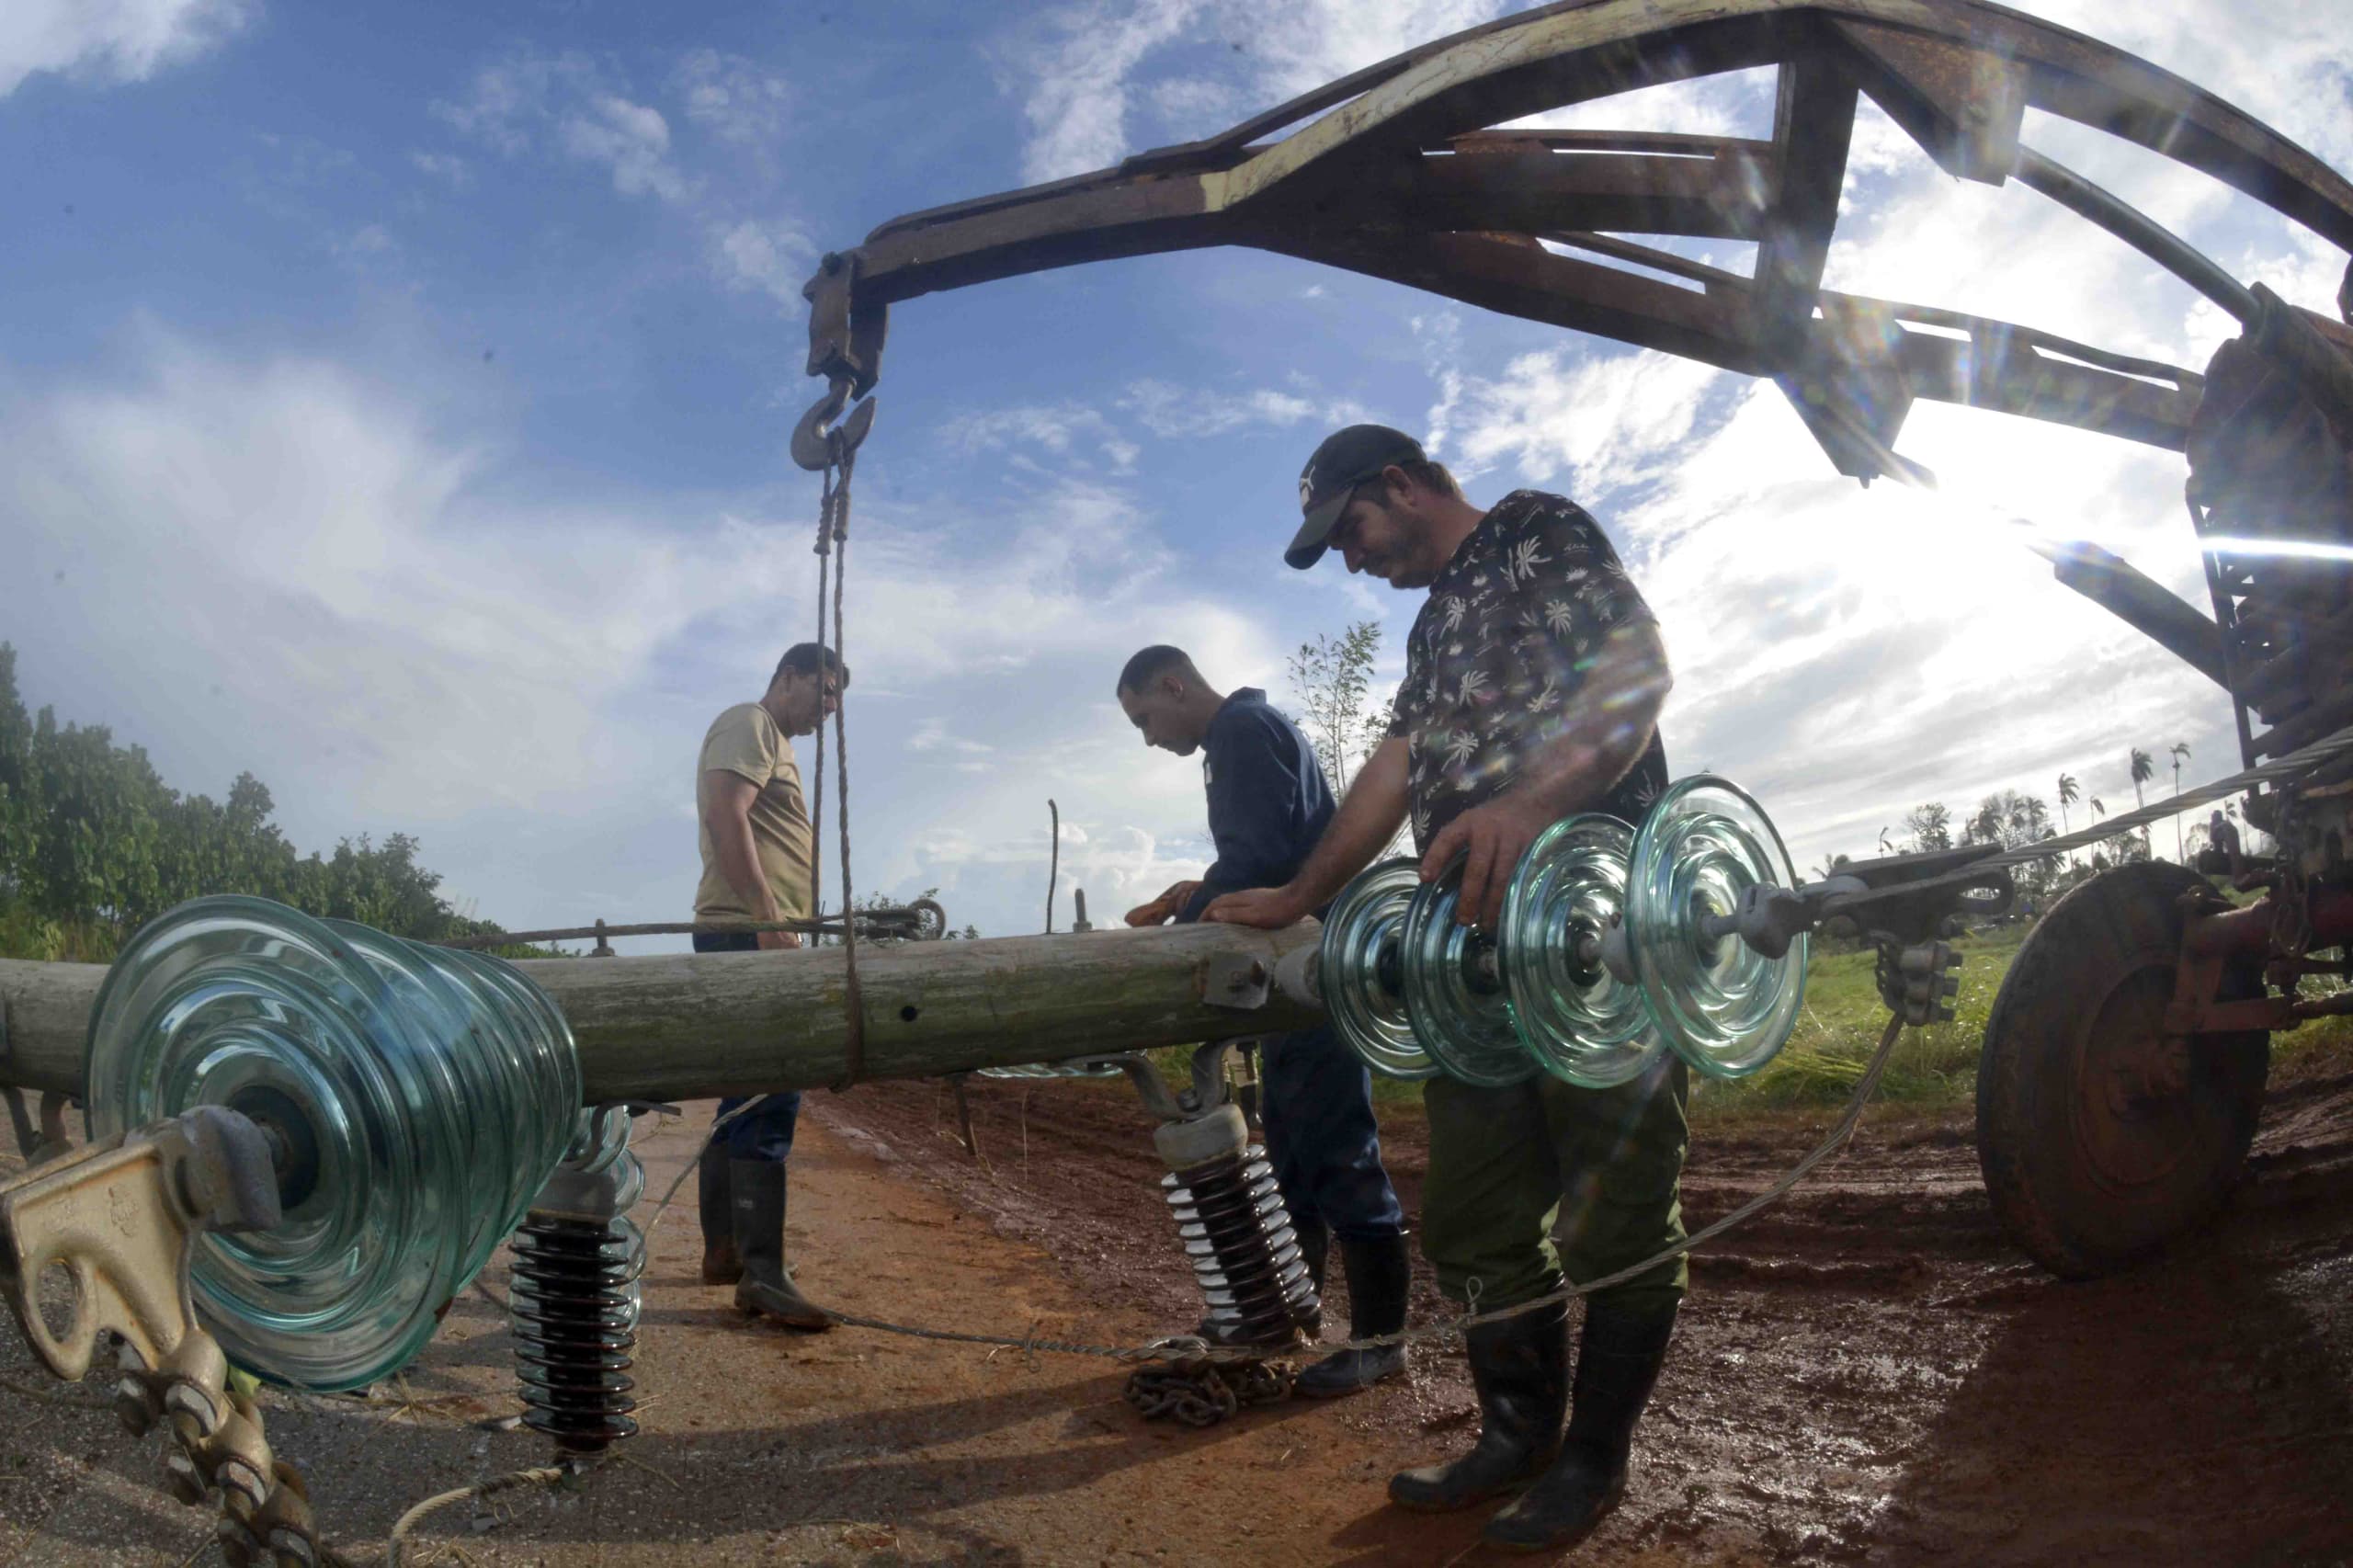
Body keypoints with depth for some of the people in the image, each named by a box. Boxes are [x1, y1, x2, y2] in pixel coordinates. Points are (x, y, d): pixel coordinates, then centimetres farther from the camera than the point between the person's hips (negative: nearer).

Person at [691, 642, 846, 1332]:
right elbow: (725, 816, -19)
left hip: (757, 938, 11)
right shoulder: (750, 724, -5)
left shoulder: (774, 743, 26)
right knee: (769, 1098, -16)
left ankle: (722, 1250, 21)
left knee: (746, 1096, 14)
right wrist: (767, 915, -25)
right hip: (746, 933, -11)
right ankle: (761, 1273, -18)